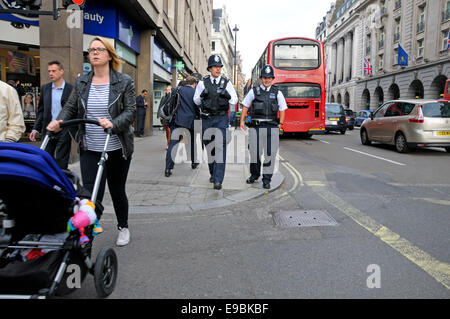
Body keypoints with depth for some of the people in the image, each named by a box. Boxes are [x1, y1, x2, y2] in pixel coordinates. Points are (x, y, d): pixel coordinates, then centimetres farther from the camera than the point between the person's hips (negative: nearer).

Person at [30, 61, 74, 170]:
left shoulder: (71, 89, -4)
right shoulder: (45, 88, 10)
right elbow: (41, 110, 13)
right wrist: (35, 129, 7)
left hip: (64, 131, -5)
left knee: (61, 163, -2)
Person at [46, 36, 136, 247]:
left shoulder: (124, 82, -2)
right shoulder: (82, 82, 8)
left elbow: (130, 111, -9)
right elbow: (70, 107, 9)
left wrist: (113, 123, -27)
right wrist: (59, 121, -12)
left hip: (117, 149, -2)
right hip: (89, 149, 2)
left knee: (117, 191, 13)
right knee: (91, 193, -5)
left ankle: (123, 228, 36)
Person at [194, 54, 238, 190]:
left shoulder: (226, 83, 3)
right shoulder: (203, 83, 5)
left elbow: (235, 101, 7)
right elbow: (196, 101, 11)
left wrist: (228, 96, -15)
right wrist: (202, 95, -11)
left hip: (221, 119, -2)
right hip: (206, 119, 2)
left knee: (220, 147, -13)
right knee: (209, 147, 10)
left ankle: (218, 180, -14)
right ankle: (213, 173, 30)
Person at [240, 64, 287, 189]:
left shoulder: (277, 93, 8)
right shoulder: (254, 91, 7)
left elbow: (282, 110, 11)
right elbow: (245, 106, 14)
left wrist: (280, 124, 1)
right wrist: (242, 121, 7)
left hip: (272, 127, 0)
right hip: (256, 127, 0)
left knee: (270, 153, -2)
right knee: (254, 152, 4)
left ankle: (266, 180, 7)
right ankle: (254, 175, 27)